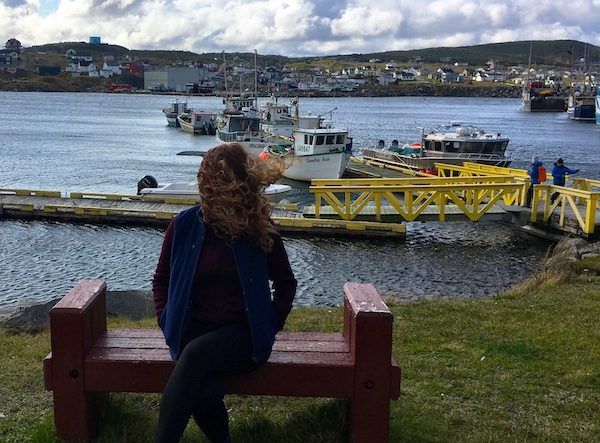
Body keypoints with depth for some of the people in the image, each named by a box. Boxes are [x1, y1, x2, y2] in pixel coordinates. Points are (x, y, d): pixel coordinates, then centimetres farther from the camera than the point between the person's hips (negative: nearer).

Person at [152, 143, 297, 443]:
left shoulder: (261, 230, -2)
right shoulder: (184, 226, 1)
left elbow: (285, 282, 11)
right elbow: (161, 279, 14)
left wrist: (272, 324, -1)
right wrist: (167, 322, 1)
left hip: (243, 334, -1)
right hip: (193, 331, 1)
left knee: (195, 355, -35)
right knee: (203, 394, -32)